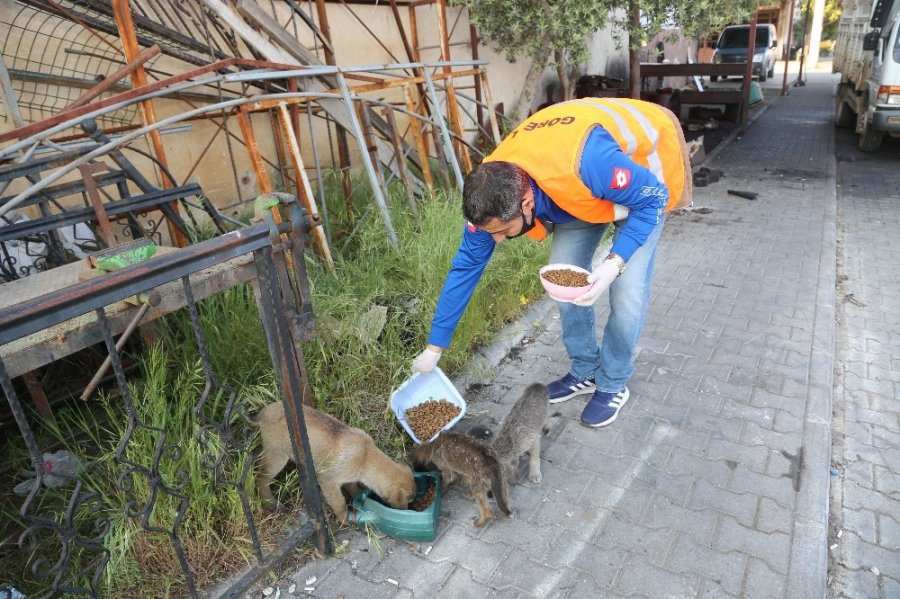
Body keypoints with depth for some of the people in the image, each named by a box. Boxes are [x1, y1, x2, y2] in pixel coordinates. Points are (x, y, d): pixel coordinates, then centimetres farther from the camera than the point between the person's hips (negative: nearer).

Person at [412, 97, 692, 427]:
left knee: (627, 291, -11)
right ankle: (585, 372, 20)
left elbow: (654, 198, -26)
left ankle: (613, 385, 12)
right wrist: (434, 348, -9)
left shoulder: (585, 163, -45)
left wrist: (615, 262, -40)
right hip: (582, 190, 5)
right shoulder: (494, 190, -25)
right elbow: (466, 266, -14)